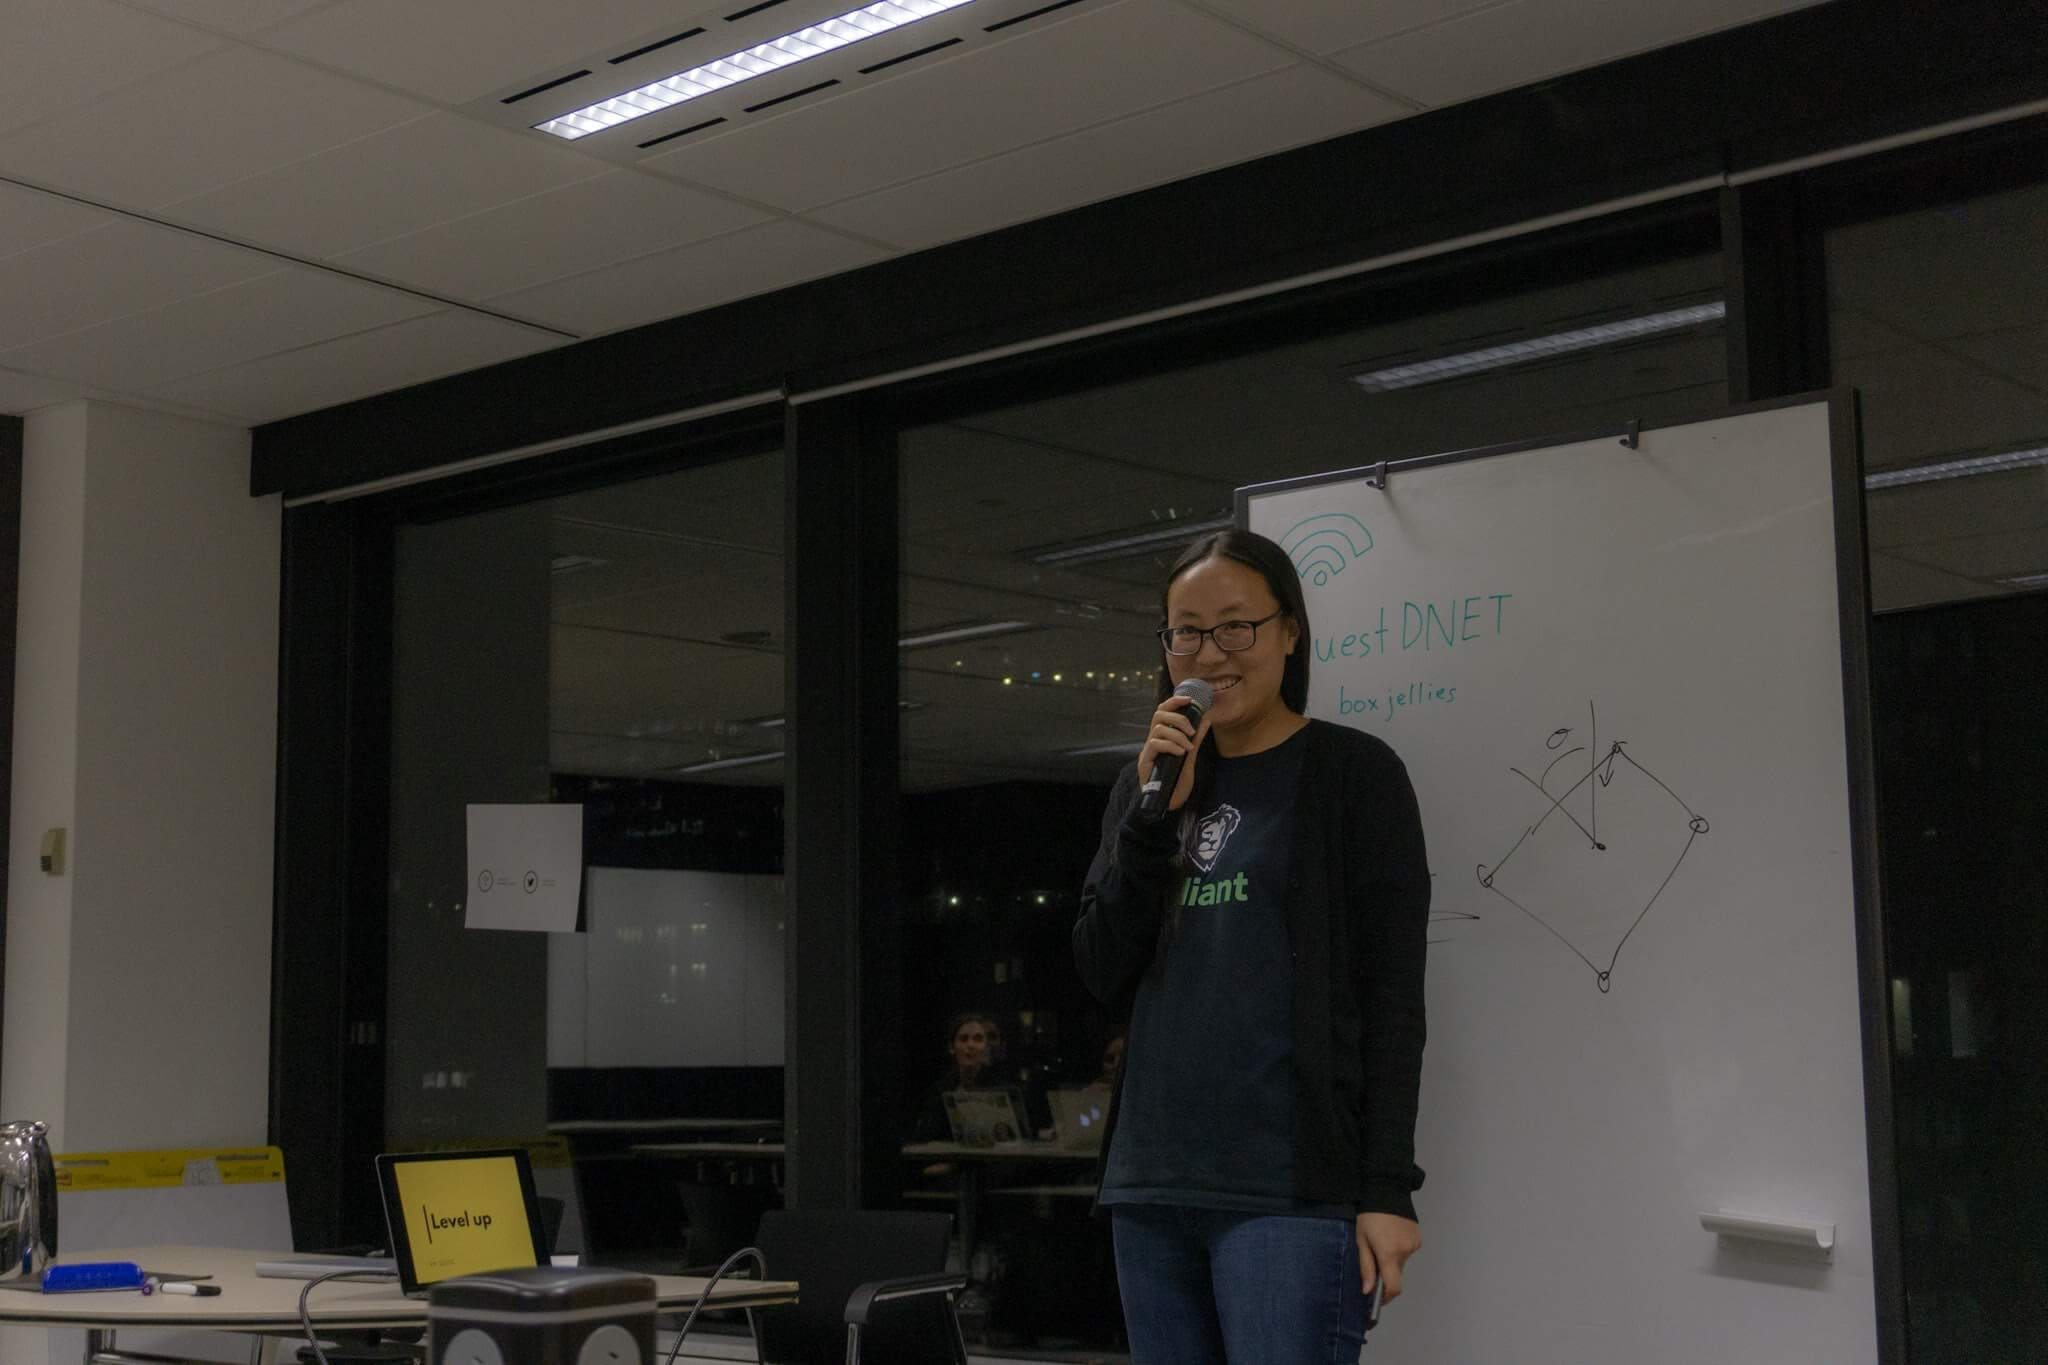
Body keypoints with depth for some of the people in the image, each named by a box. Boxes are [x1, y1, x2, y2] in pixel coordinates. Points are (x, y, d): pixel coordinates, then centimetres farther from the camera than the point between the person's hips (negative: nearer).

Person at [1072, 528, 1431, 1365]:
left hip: (1291, 1191, -5)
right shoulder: (1149, 784, 15)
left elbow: (1391, 996, -4)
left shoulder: (1353, 772, 0)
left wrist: (1387, 1189, -10)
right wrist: (1156, 812, -5)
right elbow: (1104, 976, 7)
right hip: (1152, 1185, 5)